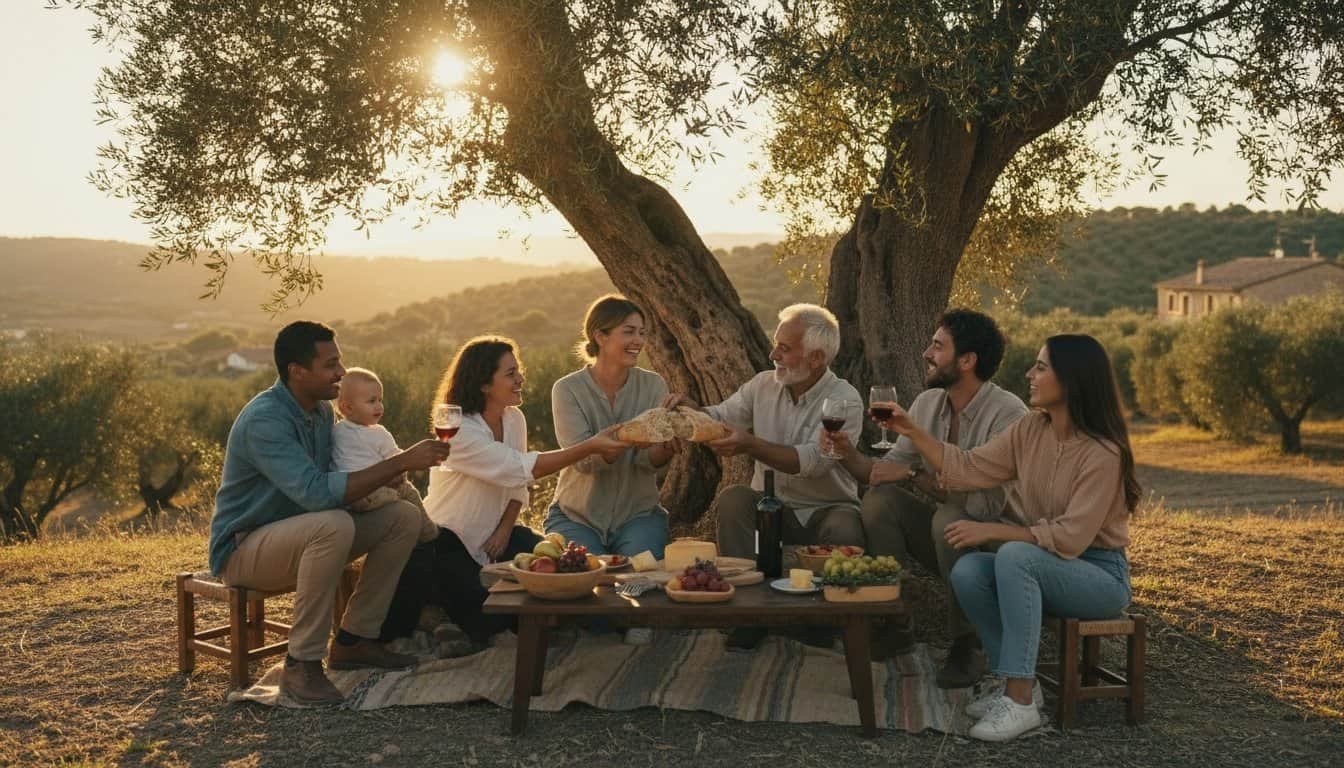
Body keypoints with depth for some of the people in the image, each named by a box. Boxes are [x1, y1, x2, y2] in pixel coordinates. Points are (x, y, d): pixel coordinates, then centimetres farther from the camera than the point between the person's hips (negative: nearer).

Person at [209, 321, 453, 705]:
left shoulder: (322, 411, 4)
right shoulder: (264, 419, -25)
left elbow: (332, 481, 11)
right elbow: (315, 492, -36)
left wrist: (388, 480, -11)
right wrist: (401, 462, -34)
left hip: (300, 536, 9)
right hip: (243, 547, -9)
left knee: (404, 517, -5)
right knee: (333, 525, -37)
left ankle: (354, 640, 2)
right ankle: (302, 664, -26)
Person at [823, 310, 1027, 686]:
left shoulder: (1008, 414, -21)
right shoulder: (927, 403, 2)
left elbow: (988, 501, -30)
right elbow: (891, 467, 4)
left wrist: (913, 474, -25)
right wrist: (849, 455, -16)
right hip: (942, 539, 6)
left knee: (949, 520, -35)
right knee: (879, 499, -16)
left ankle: (967, 645, -14)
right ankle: (897, 625, -5)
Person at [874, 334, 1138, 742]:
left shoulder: (1102, 453, -22)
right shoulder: (1031, 430, 0)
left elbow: (1070, 538, -24)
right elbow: (967, 469, 0)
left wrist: (992, 530, -25)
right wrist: (913, 432, -9)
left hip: (1100, 574, -7)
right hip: (1044, 568, 7)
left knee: (1014, 556, -34)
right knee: (967, 571, -21)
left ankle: (1020, 700, -30)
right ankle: (1016, 679, -5)